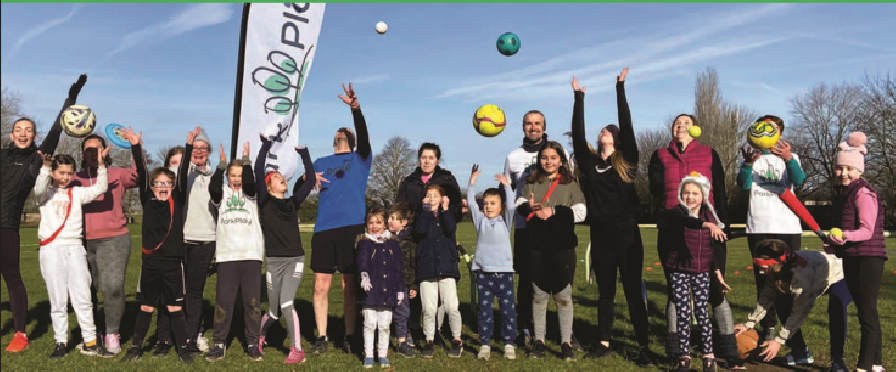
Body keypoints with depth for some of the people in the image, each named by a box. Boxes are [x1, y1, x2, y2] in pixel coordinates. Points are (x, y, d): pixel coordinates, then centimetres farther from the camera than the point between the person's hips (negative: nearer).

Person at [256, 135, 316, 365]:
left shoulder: (293, 202, 7)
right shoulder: (265, 202, 0)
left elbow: (311, 180, 0)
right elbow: (258, 171, -11)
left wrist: (304, 153, 1)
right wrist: (265, 146, -7)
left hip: (295, 260, 1)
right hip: (274, 261, -1)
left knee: (286, 303, -16)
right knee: (275, 311, 9)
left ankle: (297, 350, -9)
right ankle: (259, 337, 40)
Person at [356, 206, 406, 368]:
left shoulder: (393, 244, 8)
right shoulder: (364, 243, 1)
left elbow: (399, 268, 11)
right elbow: (362, 260, -17)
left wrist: (400, 289, 8)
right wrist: (364, 274, -36)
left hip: (388, 292, 2)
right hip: (370, 292, -2)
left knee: (384, 326, 8)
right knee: (370, 324, 3)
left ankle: (383, 354, 21)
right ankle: (368, 355, 16)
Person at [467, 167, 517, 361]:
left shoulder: (505, 221, 6)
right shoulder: (480, 220, 9)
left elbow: (511, 207, -10)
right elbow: (471, 203, 1)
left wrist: (507, 186, -15)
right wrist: (472, 183, -6)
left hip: (504, 271, -1)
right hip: (483, 272, 1)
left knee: (508, 309, 2)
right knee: (485, 310, 5)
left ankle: (509, 344, 12)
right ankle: (485, 344, 13)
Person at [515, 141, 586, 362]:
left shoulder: (570, 184, 5)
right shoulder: (531, 183, 12)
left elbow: (580, 212, -4)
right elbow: (519, 208, 6)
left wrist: (554, 211, -14)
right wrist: (528, 207, -17)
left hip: (563, 246, -2)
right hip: (537, 246, 2)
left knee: (563, 295, 1)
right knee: (539, 294, 8)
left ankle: (566, 343, 12)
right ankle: (539, 341, 18)